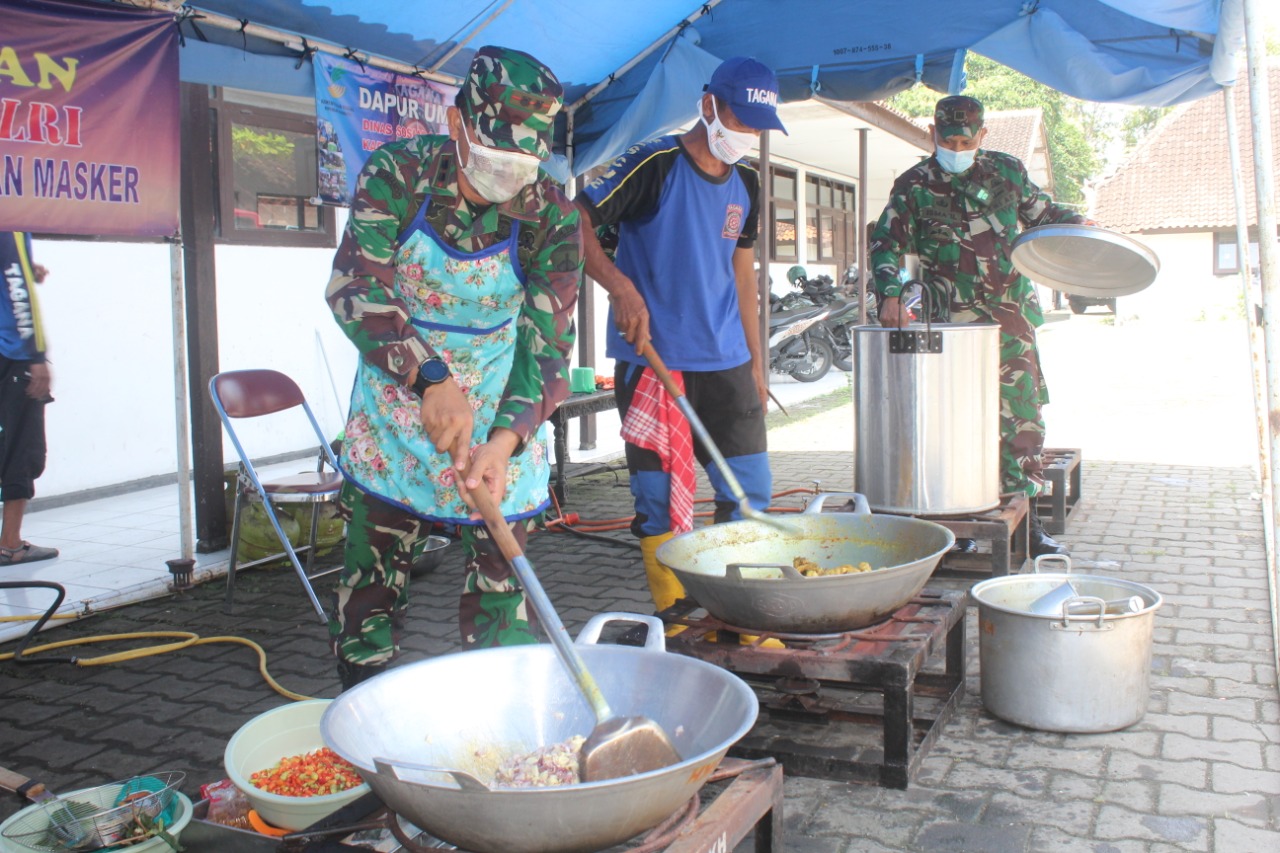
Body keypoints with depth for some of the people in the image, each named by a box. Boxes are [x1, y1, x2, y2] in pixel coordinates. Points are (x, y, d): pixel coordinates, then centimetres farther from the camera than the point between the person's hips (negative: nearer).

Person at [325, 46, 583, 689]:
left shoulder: (552, 216, -16)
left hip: (499, 418, -1)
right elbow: (354, 287, -24)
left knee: (500, 575, -2)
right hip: (396, 402, 1)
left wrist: (505, 439, -34)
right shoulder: (397, 172, -16)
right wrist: (430, 379, -38)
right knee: (371, 570, 8)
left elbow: (546, 344, -17)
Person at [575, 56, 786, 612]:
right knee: (661, 498, 1)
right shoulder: (654, 164, -9)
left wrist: (756, 362, 17)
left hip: (725, 362, 6)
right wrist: (620, 286, -29)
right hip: (651, 359, -6)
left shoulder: (746, 184, 12)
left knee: (751, 490, 8)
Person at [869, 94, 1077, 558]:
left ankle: (1025, 517, 11)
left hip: (1011, 314, 3)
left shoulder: (1007, 171, 10)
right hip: (952, 322, -2)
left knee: (1022, 414, 2)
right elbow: (885, 244, -2)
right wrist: (891, 294, -17)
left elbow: (1040, 211, 24)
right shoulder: (913, 185, 3)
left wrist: (1075, 221, 3)